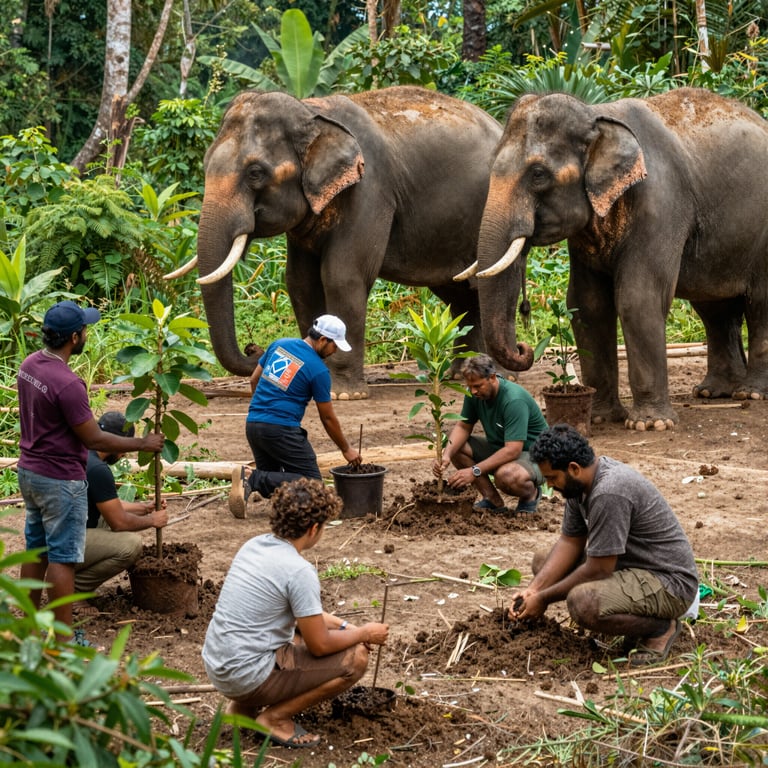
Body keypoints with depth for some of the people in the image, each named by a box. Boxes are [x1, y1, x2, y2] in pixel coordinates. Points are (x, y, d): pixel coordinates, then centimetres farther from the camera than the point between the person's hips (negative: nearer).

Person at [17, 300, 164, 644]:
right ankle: (64, 638, 8)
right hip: (60, 480, -9)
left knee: (36, 549, 18)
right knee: (63, 558, 1)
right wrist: (142, 444, -9)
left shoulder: (29, 364, 0)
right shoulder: (67, 383, -27)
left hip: (29, 471, 9)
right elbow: (94, 439, -20)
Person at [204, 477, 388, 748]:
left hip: (216, 668, 9)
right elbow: (319, 646, -13)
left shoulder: (254, 545, 6)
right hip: (247, 678, -9)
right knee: (355, 658, -5)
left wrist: (344, 626, 18)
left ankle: (244, 706, 18)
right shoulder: (299, 571, -20)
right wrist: (364, 634, 3)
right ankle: (275, 717, -1)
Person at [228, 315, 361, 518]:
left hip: (252, 424, 7)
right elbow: (328, 418, 1)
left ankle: (248, 480, -12)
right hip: (281, 430, -7)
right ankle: (254, 479, -20)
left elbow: (254, 380, 19)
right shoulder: (318, 370, -7)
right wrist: (346, 449, 14)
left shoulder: (279, 345, 10)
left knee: (270, 477, 23)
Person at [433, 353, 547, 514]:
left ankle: (531, 493, -4)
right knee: (456, 447, -10)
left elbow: (513, 450, -34)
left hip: (533, 454, -8)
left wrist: (475, 471, -38)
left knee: (506, 475, -40)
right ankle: (494, 500, -4)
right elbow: (463, 426, -1)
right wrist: (446, 455, -21)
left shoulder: (514, 400, -30)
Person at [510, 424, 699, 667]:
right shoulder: (581, 482, 1)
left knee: (582, 603, -34)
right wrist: (532, 589, -4)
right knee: (544, 562, 11)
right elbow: (570, 542, 8)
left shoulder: (608, 494, -29)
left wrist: (544, 599, -13)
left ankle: (661, 626, -6)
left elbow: (598, 570, -24)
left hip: (670, 582, -10)